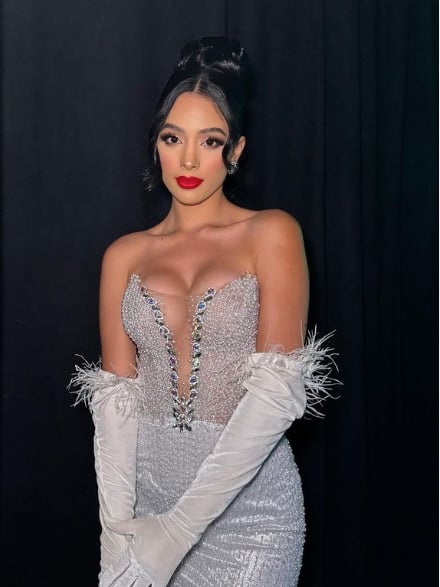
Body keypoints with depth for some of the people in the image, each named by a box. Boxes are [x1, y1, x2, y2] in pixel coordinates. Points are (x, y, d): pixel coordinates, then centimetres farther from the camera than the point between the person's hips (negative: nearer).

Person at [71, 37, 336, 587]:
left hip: (246, 500, -3)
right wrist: (118, 528, -13)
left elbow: (277, 394, -14)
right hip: (148, 495, 3)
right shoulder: (125, 255, 5)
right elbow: (115, 398, 0)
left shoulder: (270, 234, -5)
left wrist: (178, 527, -18)